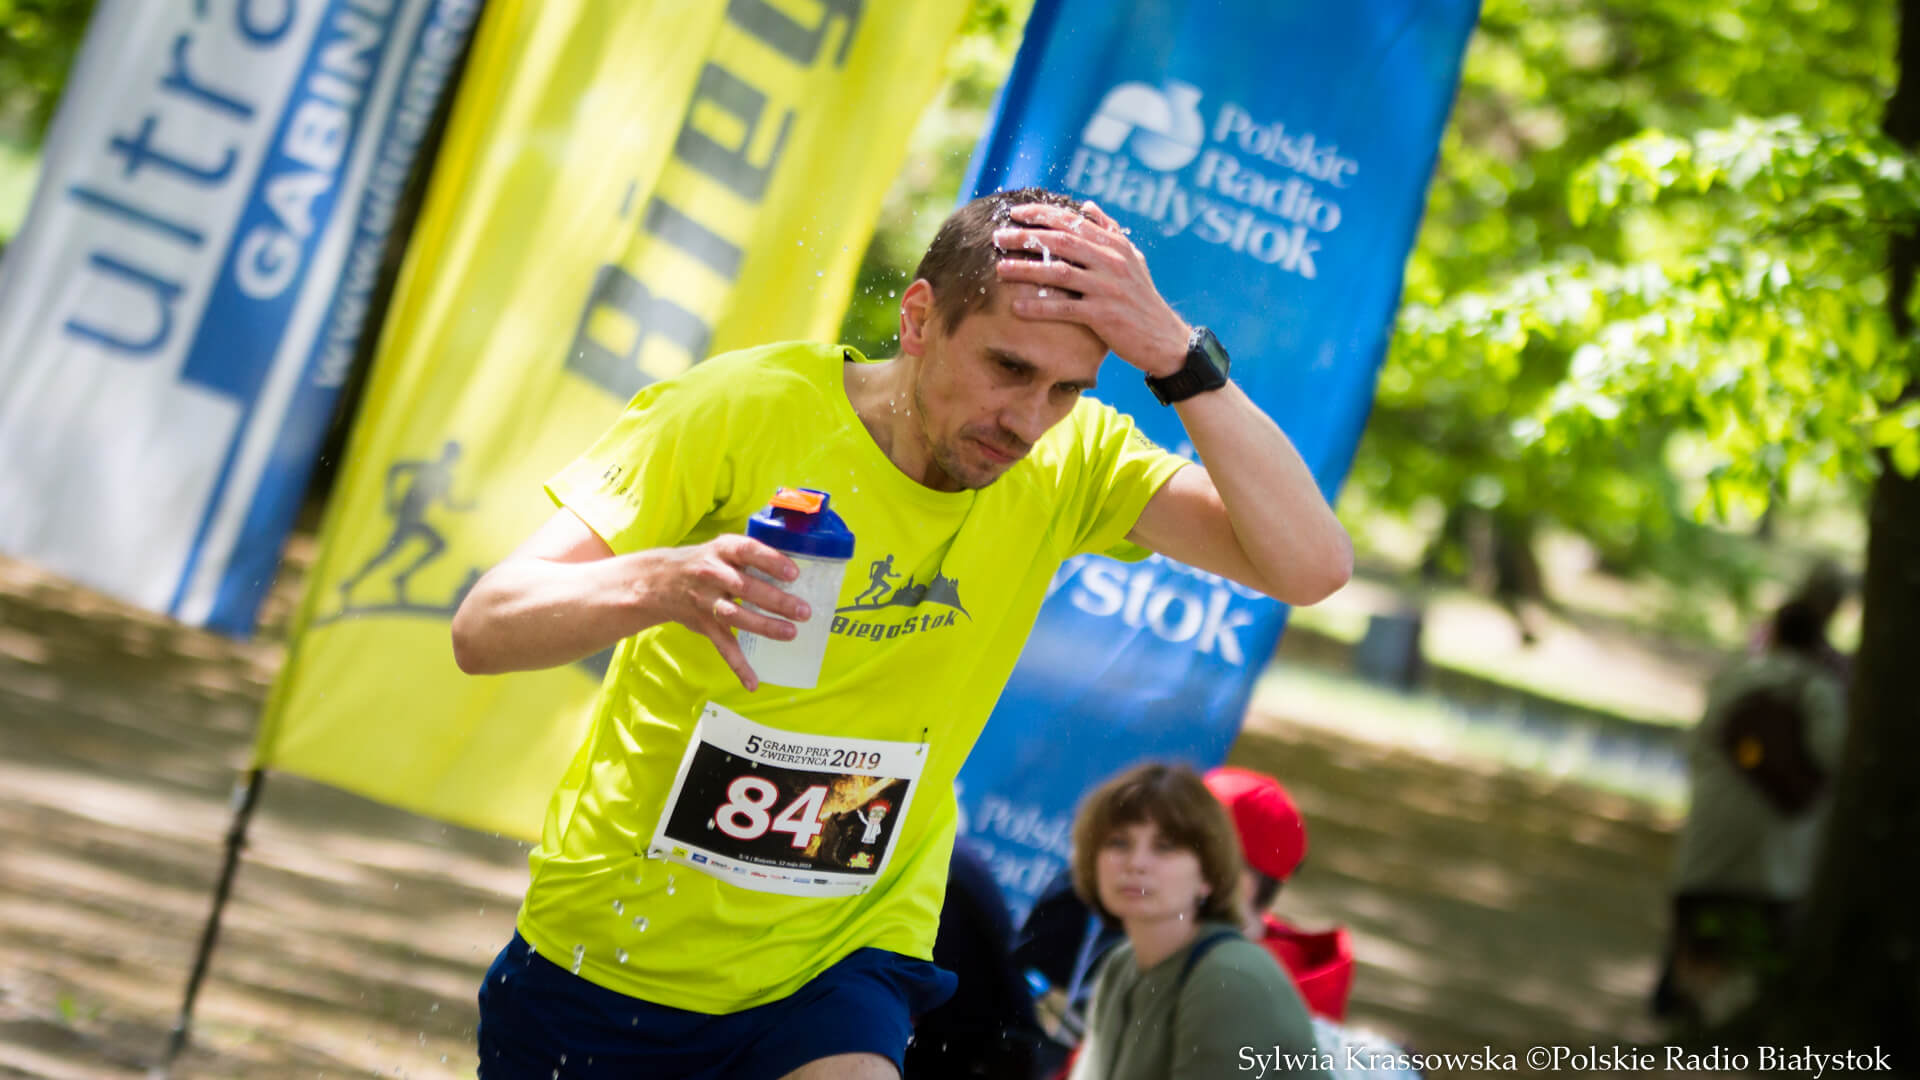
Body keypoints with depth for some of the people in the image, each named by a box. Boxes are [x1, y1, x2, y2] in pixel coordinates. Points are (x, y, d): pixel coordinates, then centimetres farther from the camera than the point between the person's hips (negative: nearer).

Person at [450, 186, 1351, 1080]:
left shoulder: (1069, 463, -10)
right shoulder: (745, 410, -18)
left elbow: (1311, 566, -21)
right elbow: (482, 630, -21)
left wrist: (1177, 355, -30)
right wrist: (659, 583, -41)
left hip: (832, 974, 1)